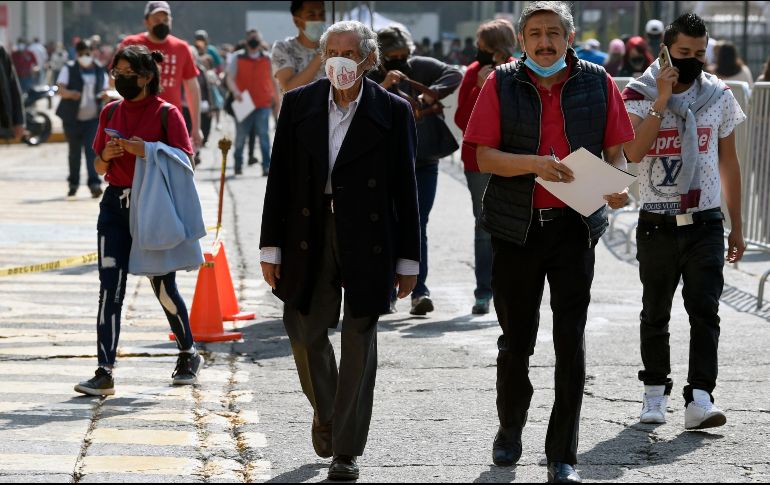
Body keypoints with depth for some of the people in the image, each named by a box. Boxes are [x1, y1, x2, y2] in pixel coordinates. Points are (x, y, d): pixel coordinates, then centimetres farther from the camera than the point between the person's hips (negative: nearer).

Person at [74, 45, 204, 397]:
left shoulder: (167, 114, -5)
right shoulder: (111, 112, 9)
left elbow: (184, 163, -7)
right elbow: (99, 166, 15)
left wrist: (146, 151, -19)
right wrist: (106, 155, -8)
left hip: (154, 206, -4)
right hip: (115, 205, 4)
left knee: (163, 288, 6)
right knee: (110, 288, -7)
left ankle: (189, 355, 30)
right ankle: (105, 374, -10)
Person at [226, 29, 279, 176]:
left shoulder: (267, 58, 9)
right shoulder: (238, 58, 4)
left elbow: (273, 80, 18)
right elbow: (230, 78, 0)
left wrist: (276, 99, 18)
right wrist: (235, 91, -18)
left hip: (263, 104, 0)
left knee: (263, 134, -11)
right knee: (240, 136, 7)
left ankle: (266, 166, -11)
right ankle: (238, 164, 24)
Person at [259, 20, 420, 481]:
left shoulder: (393, 111, -2)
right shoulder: (299, 104, 3)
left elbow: (404, 188, -1)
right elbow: (280, 179, 4)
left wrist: (408, 259, -1)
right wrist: (272, 247, 1)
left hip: (368, 241, -2)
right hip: (310, 236, 2)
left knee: (359, 340, 3)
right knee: (305, 330, 6)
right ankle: (326, 410, 36)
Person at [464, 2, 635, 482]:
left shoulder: (598, 83, 2)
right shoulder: (502, 84, 0)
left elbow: (615, 150, 6)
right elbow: (483, 156, -5)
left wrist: (619, 185, -15)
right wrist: (533, 163, -21)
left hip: (575, 226, 0)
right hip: (516, 226, 0)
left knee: (571, 342, -1)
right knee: (516, 337, 10)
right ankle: (510, 428, 34)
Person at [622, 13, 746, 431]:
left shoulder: (718, 97, 5)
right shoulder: (638, 97, -2)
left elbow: (728, 162, 12)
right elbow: (633, 153, -19)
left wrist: (736, 226, 12)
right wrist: (661, 102, -21)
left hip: (705, 223, 1)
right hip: (657, 224, -1)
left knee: (705, 310, -10)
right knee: (655, 314, 10)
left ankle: (699, 399, -14)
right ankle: (655, 392, 24)